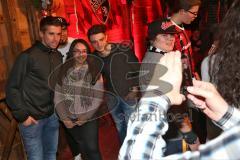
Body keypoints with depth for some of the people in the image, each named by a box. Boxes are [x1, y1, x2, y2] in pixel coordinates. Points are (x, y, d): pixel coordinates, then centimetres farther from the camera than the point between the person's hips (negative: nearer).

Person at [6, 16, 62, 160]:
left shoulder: (58, 56, 4)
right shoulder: (28, 56, -14)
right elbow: (12, 88, -11)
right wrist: (22, 115, -12)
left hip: (52, 116, 5)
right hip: (32, 117, -5)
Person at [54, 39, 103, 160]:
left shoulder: (94, 72, -6)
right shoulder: (63, 71, -2)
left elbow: (98, 98, -9)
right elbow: (57, 96, -4)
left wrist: (85, 117, -13)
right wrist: (64, 118, -9)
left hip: (88, 119, -2)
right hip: (69, 119, 2)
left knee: (92, 149, -1)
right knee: (81, 147, 18)